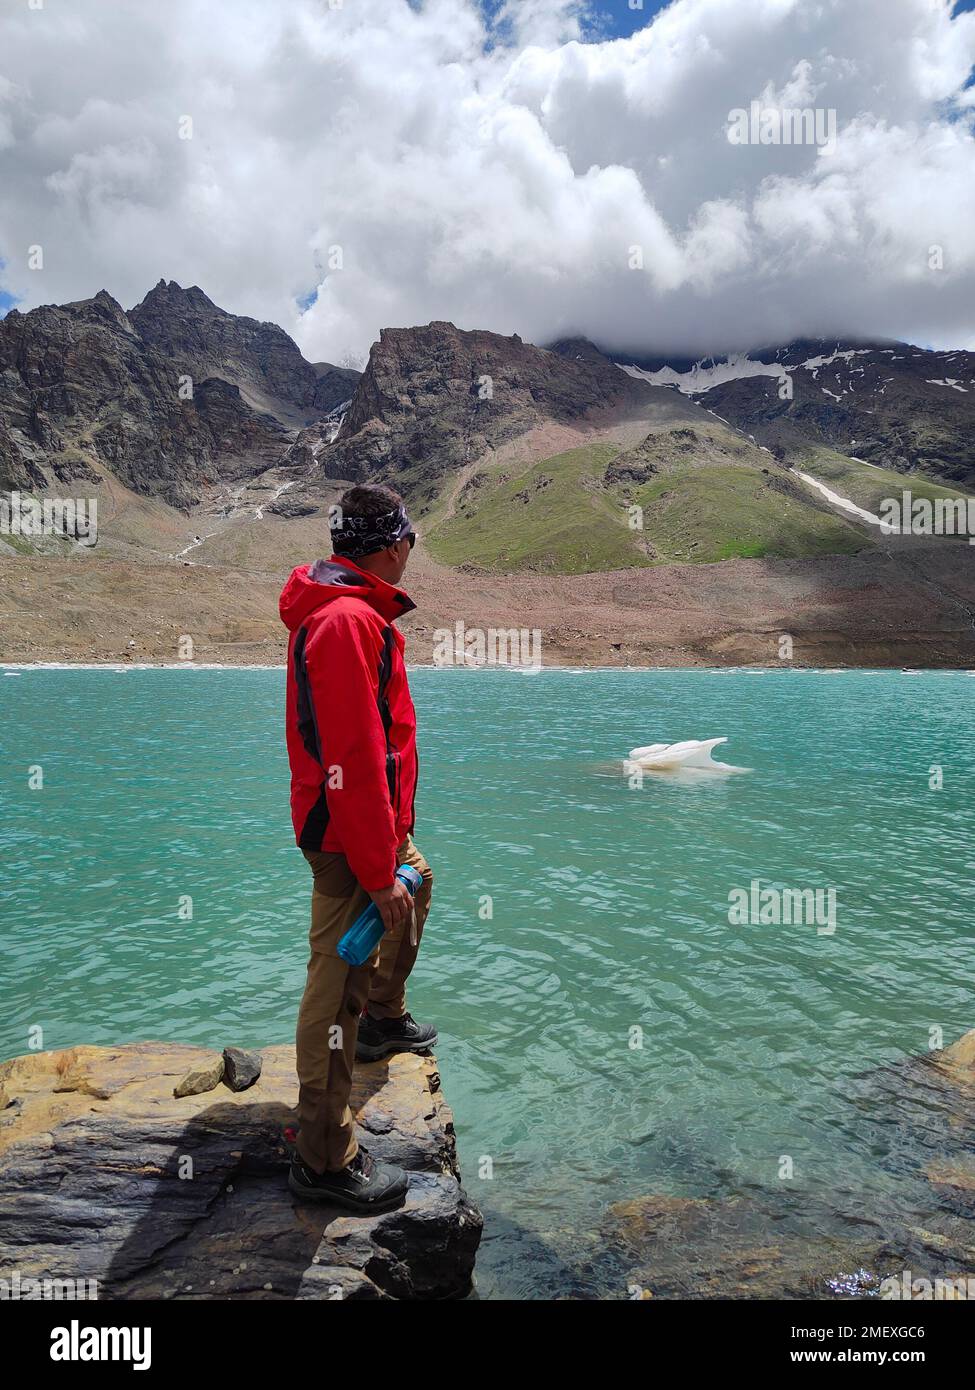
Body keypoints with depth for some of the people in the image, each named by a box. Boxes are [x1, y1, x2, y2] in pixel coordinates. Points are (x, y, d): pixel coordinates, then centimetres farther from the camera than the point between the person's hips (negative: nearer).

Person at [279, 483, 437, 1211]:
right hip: (349, 839, -11)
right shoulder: (348, 620, -25)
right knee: (338, 986, -2)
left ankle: (384, 1019, 51)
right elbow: (351, 761, -29)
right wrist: (376, 873, -25)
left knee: (417, 885, 33)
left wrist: (393, 839, 22)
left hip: (373, 825, 11)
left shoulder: (345, 610, 9)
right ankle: (325, 1159, 11)